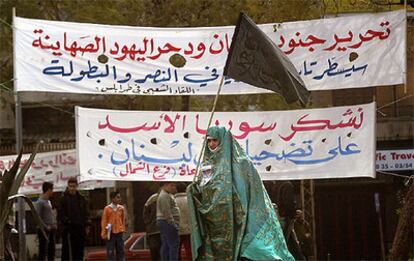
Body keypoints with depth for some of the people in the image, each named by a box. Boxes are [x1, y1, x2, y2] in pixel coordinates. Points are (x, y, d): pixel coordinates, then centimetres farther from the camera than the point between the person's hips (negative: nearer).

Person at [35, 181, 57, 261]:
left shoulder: (49, 201, 16)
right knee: (43, 249, -9)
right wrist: (46, 226, -18)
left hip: (52, 230, 9)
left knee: (51, 250, 13)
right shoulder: (40, 202, -10)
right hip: (44, 230, -9)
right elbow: (37, 216, -17)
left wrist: (55, 224, 10)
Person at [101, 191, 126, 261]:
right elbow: (104, 221, -3)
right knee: (110, 252, -4)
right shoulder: (107, 209, -5)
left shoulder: (121, 208, 5)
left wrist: (123, 230, 11)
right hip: (110, 233, -4)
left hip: (119, 233, 4)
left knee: (120, 251, 6)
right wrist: (104, 233, -5)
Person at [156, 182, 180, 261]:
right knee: (173, 244, -13)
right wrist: (172, 223, -21)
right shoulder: (165, 196, -12)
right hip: (168, 222, -11)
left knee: (165, 245, 8)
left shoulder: (168, 195, 23)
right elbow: (167, 212, -19)